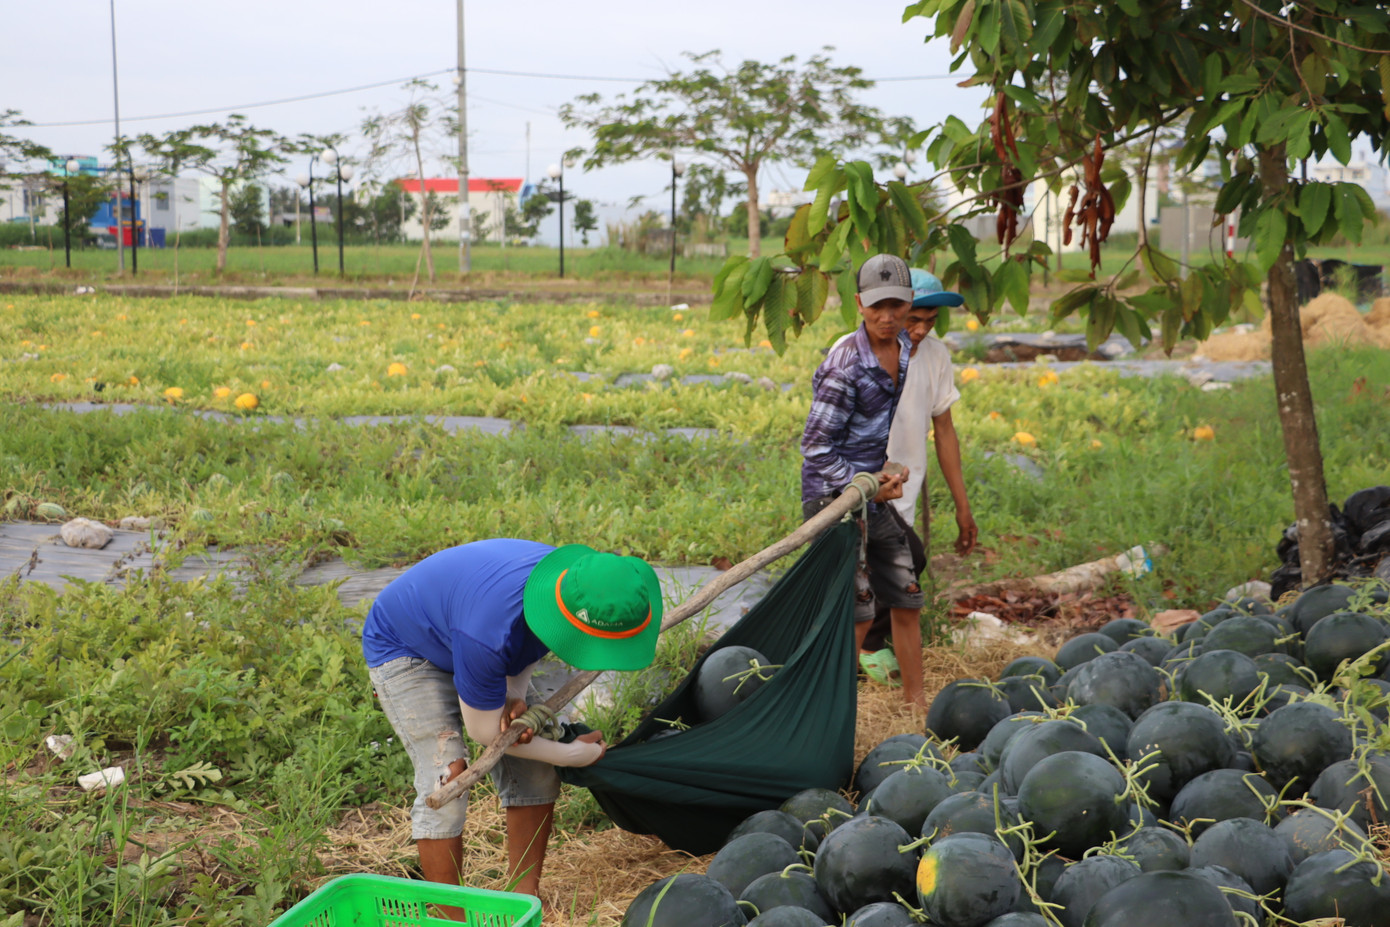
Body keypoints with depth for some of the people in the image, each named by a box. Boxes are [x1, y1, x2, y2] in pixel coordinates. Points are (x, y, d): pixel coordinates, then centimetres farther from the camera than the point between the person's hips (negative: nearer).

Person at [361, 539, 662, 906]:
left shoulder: (572, 578, -24)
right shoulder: (487, 636, -44)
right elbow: (484, 731, -25)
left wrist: (515, 695, -19)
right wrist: (572, 755, -15)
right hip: (406, 647, -7)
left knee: (533, 774, -1)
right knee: (447, 783, -18)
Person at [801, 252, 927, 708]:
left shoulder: (905, 349, 3)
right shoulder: (845, 365, -21)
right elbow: (815, 448, -18)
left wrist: (894, 468, 8)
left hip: (876, 494, 8)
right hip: (833, 494, -8)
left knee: (907, 601, 12)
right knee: (857, 612, -9)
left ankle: (916, 701, 26)